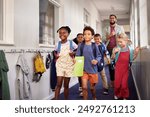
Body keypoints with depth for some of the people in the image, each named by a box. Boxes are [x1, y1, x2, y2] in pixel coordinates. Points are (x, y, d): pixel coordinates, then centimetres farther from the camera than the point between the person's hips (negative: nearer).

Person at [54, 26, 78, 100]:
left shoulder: (71, 43, -4)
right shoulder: (58, 44, 0)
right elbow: (55, 52, 19)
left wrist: (74, 54, -10)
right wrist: (56, 56, 0)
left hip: (69, 66, 0)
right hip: (60, 65, 0)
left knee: (66, 85, 8)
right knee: (59, 84, -9)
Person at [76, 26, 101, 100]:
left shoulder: (94, 46, -4)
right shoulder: (81, 45, -3)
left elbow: (99, 56, 1)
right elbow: (77, 56, 0)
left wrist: (96, 60, -18)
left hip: (93, 69, 0)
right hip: (84, 70, 0)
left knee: (92, 87, 15)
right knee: (84, 87, -7)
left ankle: (94, 98, 44)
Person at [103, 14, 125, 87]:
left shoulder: (120, 28, 11)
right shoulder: (106, 29, 14)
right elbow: (104, 38, 5)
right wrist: (110, 35, -10)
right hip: (109, 48, 2)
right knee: (110, 65, 3)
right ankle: (112, 80, 11)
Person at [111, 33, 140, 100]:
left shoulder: (130, 49, -4)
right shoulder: (117, 49, -7)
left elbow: (132, 59, 6)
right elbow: (113, 58, -2)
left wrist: (136, 53, -11)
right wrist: (114, 53, -21)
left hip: (126, 68, 0)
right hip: (118, 68, 0)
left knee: (124, 84, 5)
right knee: (117, 83, 8)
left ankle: (125, 96, 27)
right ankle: (117, 94, 34)